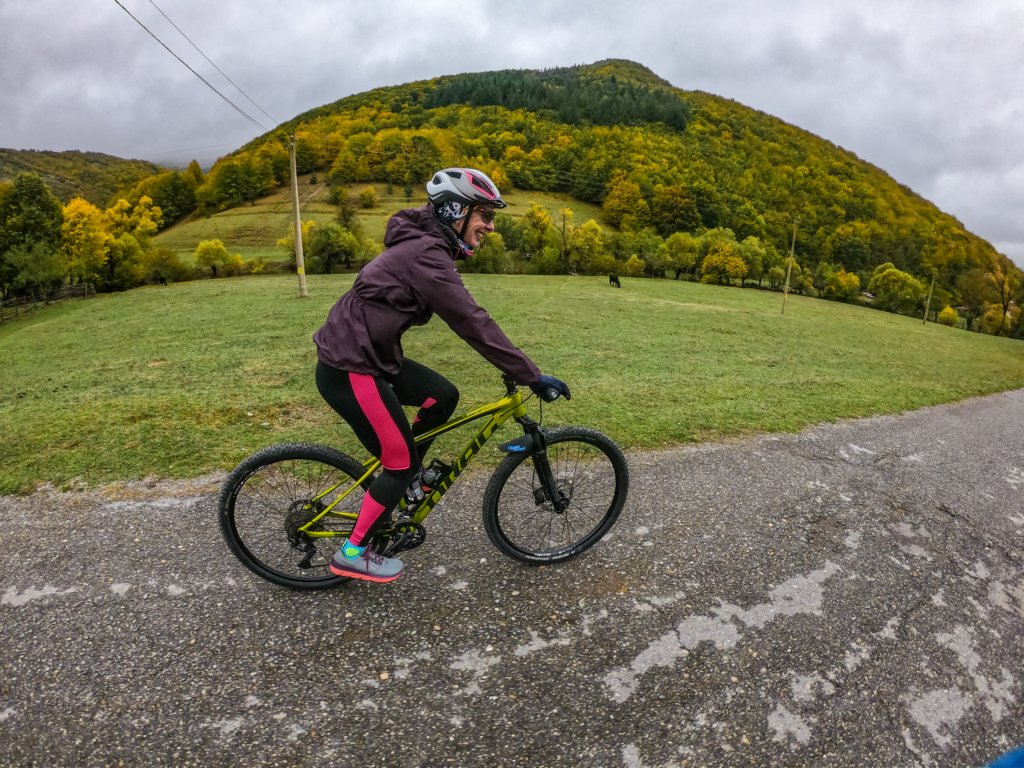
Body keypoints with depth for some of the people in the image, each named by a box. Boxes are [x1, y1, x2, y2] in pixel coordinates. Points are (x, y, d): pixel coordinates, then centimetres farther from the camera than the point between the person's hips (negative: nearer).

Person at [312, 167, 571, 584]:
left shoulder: (427, 246, 10)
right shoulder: (426, 256, -21)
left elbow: (467, 317, 15)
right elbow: (473, 323, -26)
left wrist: (520, 368, 16)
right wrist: (533, 376, -22)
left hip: (371, 356, 9)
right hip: (349, 370, -9)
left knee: (443, 396, 12)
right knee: (400, 461, 1)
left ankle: (402, 474, 28)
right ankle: (351, 553, 17)